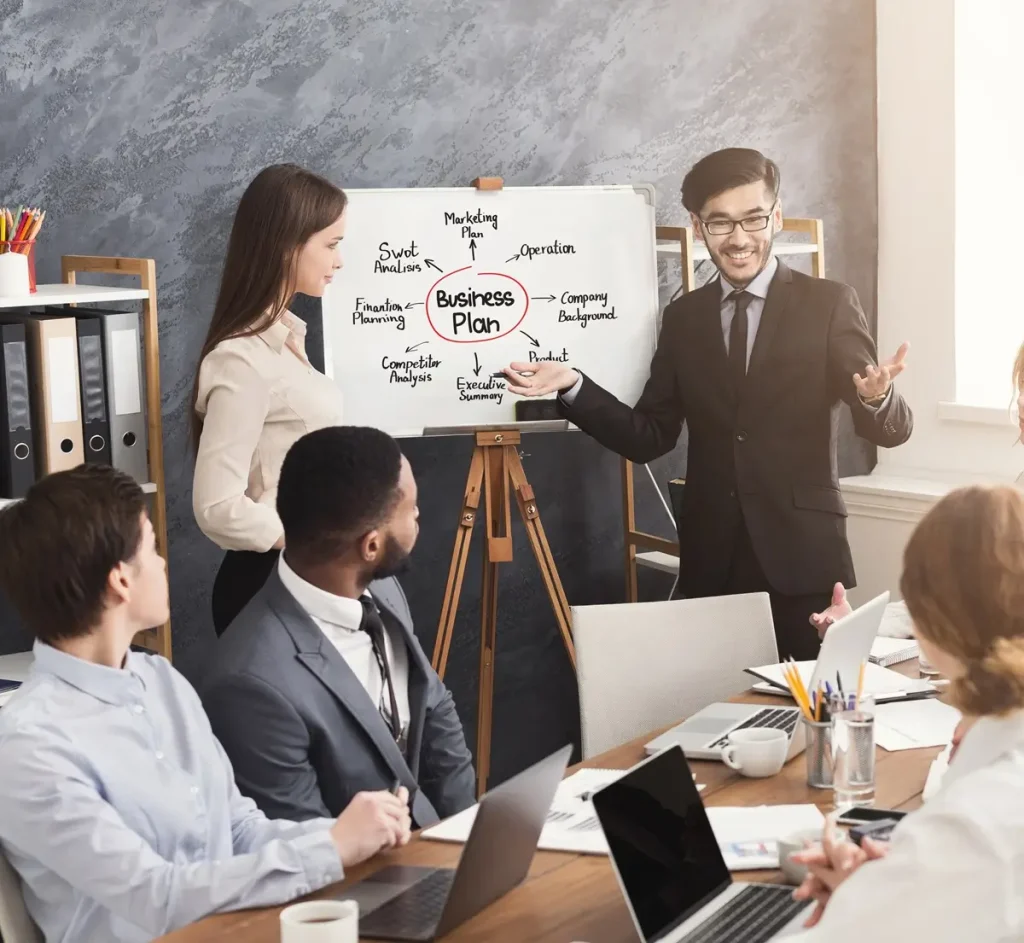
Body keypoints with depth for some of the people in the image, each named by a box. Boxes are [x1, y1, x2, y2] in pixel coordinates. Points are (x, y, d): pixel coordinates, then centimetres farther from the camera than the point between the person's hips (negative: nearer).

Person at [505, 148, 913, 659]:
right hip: (710, 557, 3)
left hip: (801, 552, -3)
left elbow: (893, 429, -6)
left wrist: (876, 396, -29)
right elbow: (649, 437, 8)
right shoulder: (683, 317, 10)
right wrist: (572, 385, -6)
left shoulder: (828, 304, -1)